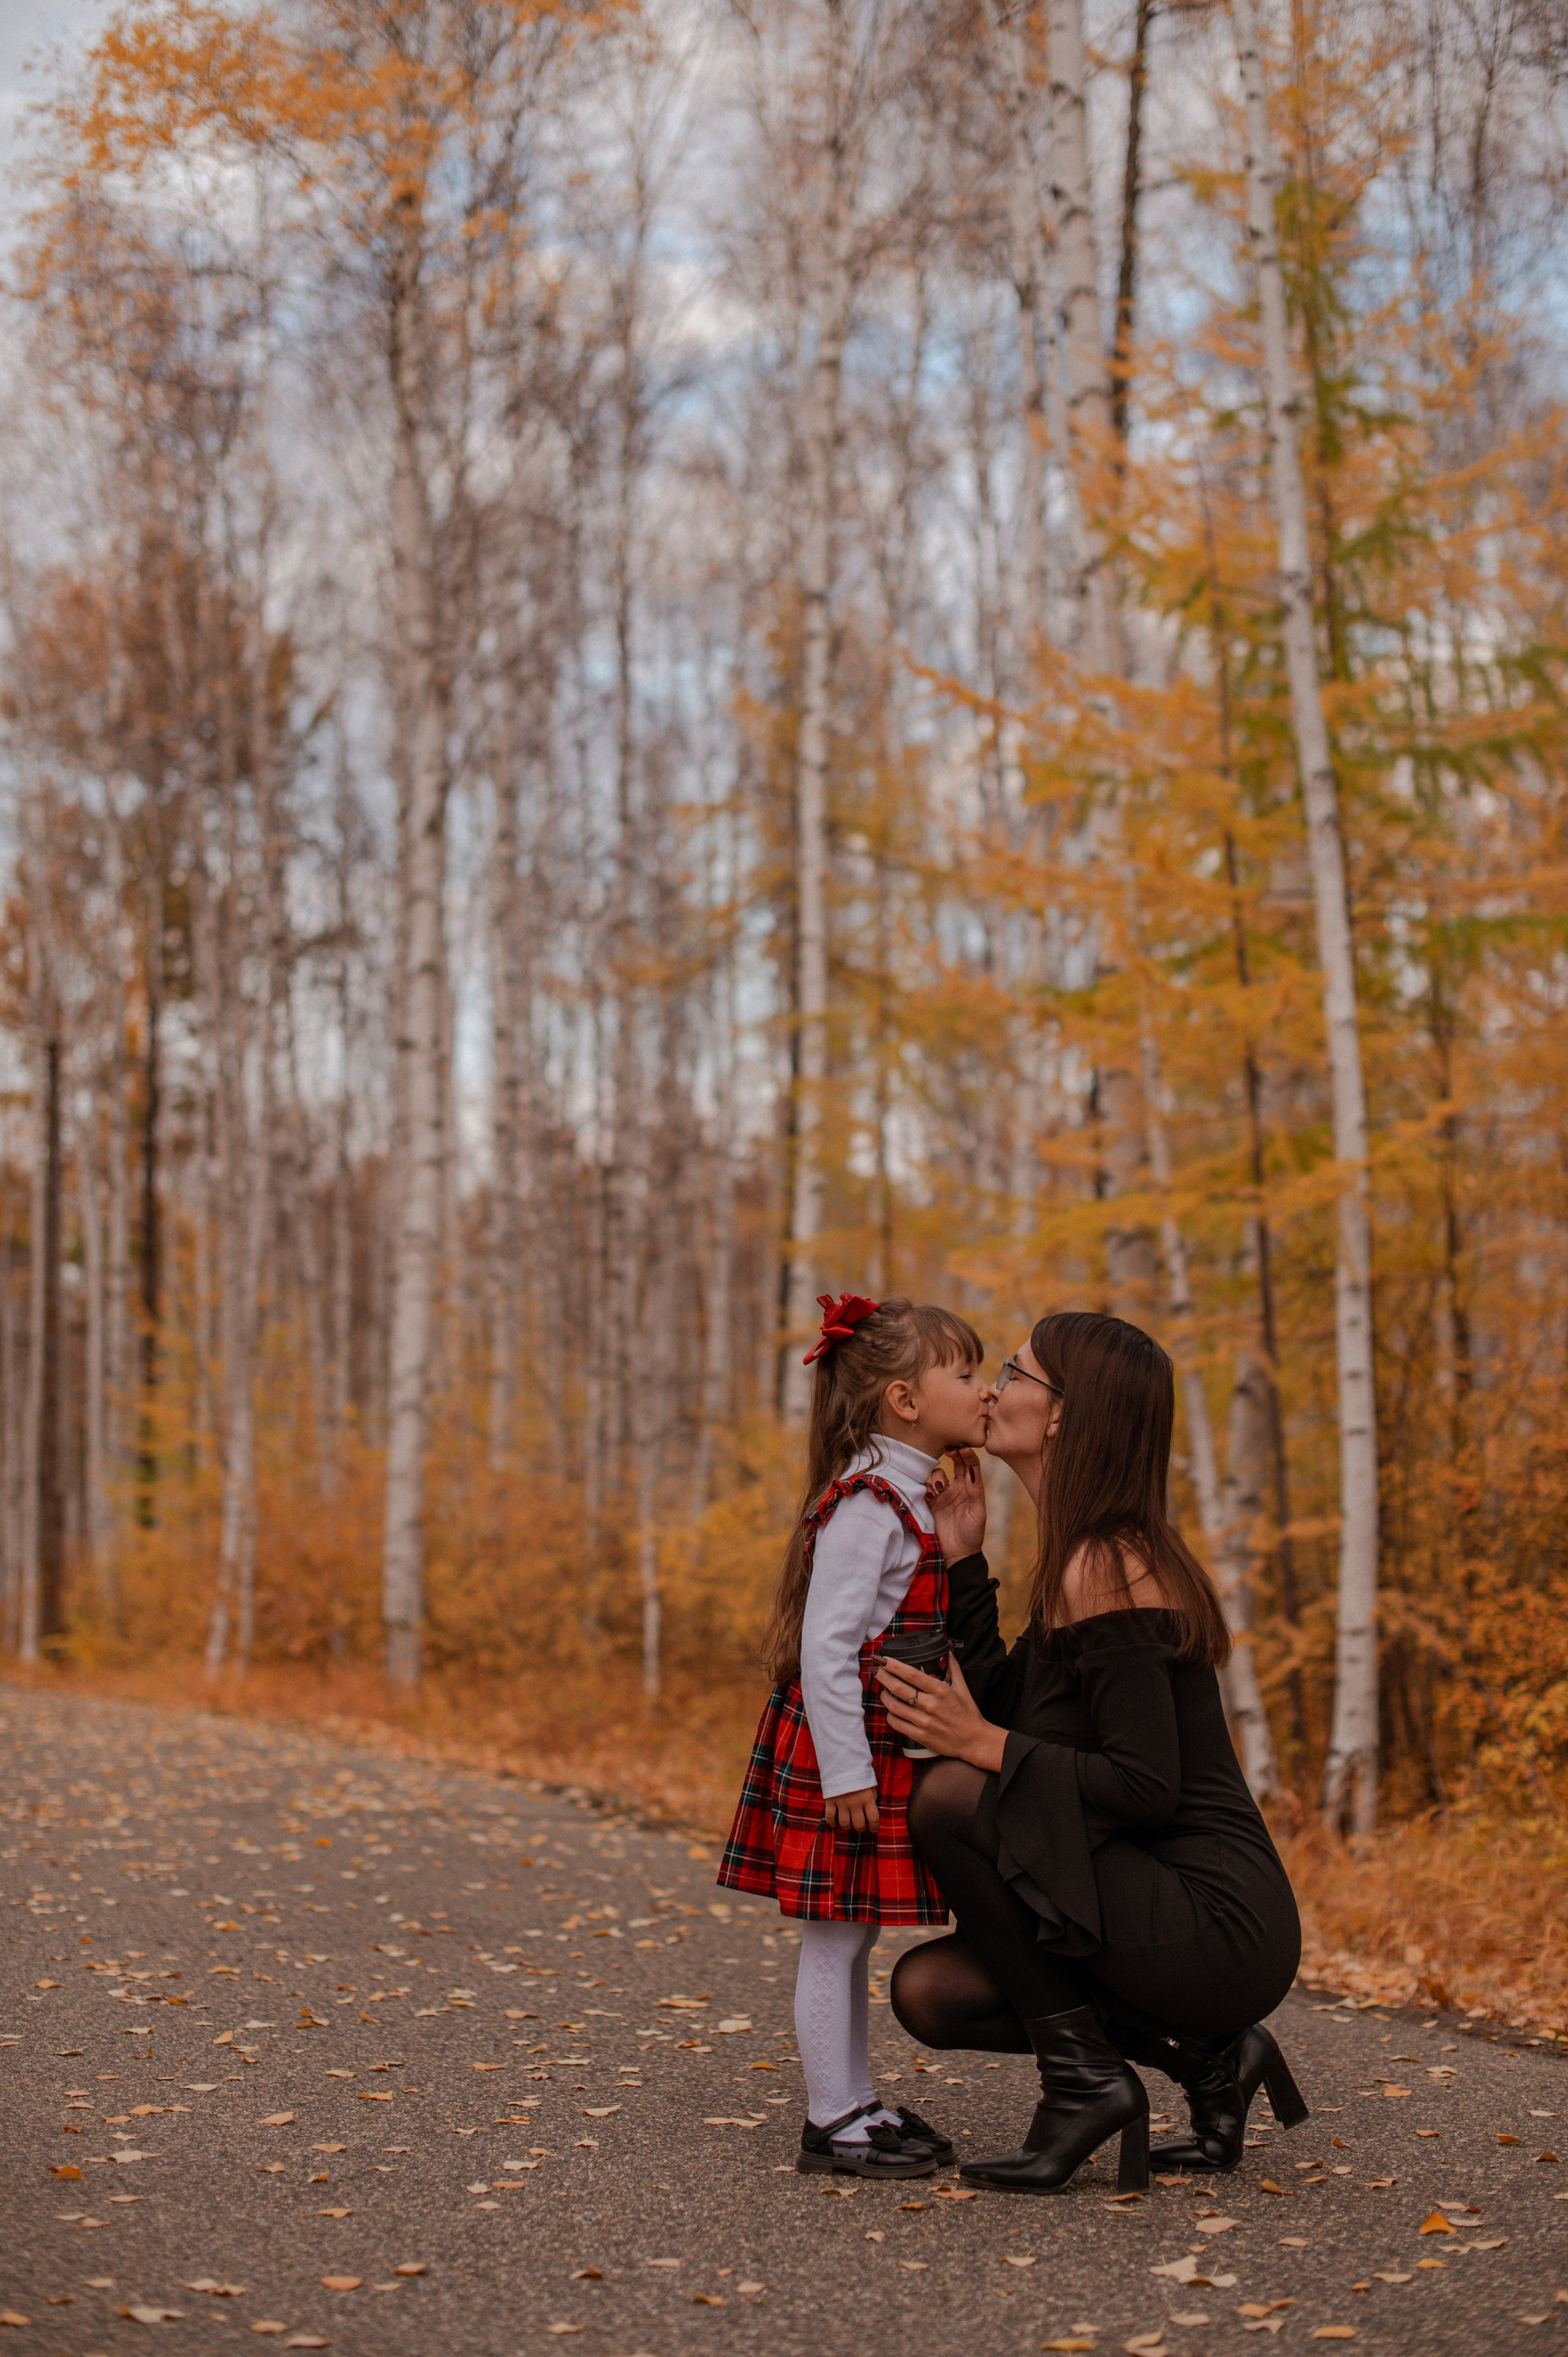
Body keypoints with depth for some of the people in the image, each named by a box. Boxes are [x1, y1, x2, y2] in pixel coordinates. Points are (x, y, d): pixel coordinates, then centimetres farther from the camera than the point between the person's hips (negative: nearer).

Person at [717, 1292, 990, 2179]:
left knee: (855, 1935, 15)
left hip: (884, 1748, 10)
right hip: (846, 1747, -10)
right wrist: (845, 1769, -23)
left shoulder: (911, 1499, 14)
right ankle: (832, 2122, 5)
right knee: (837, 1933, -2)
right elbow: (826, 1644, -22)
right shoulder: (866, 1504, -17)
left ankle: (859, 2107, 23)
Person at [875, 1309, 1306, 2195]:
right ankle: (1206, 2055, 11)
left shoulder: (1105, 1569, -17)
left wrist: (982, 1746, -21)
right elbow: (1009, 1706, 17)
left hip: (1217, 1925, -9)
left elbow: (1147, 1789, -22)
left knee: (952, 1797, -18)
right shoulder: (1082, 1554, 13)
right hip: (1190, 1921, 9)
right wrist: (964, 1561, 13)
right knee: (928, 1990, 7)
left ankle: (1082, 2078, -8)